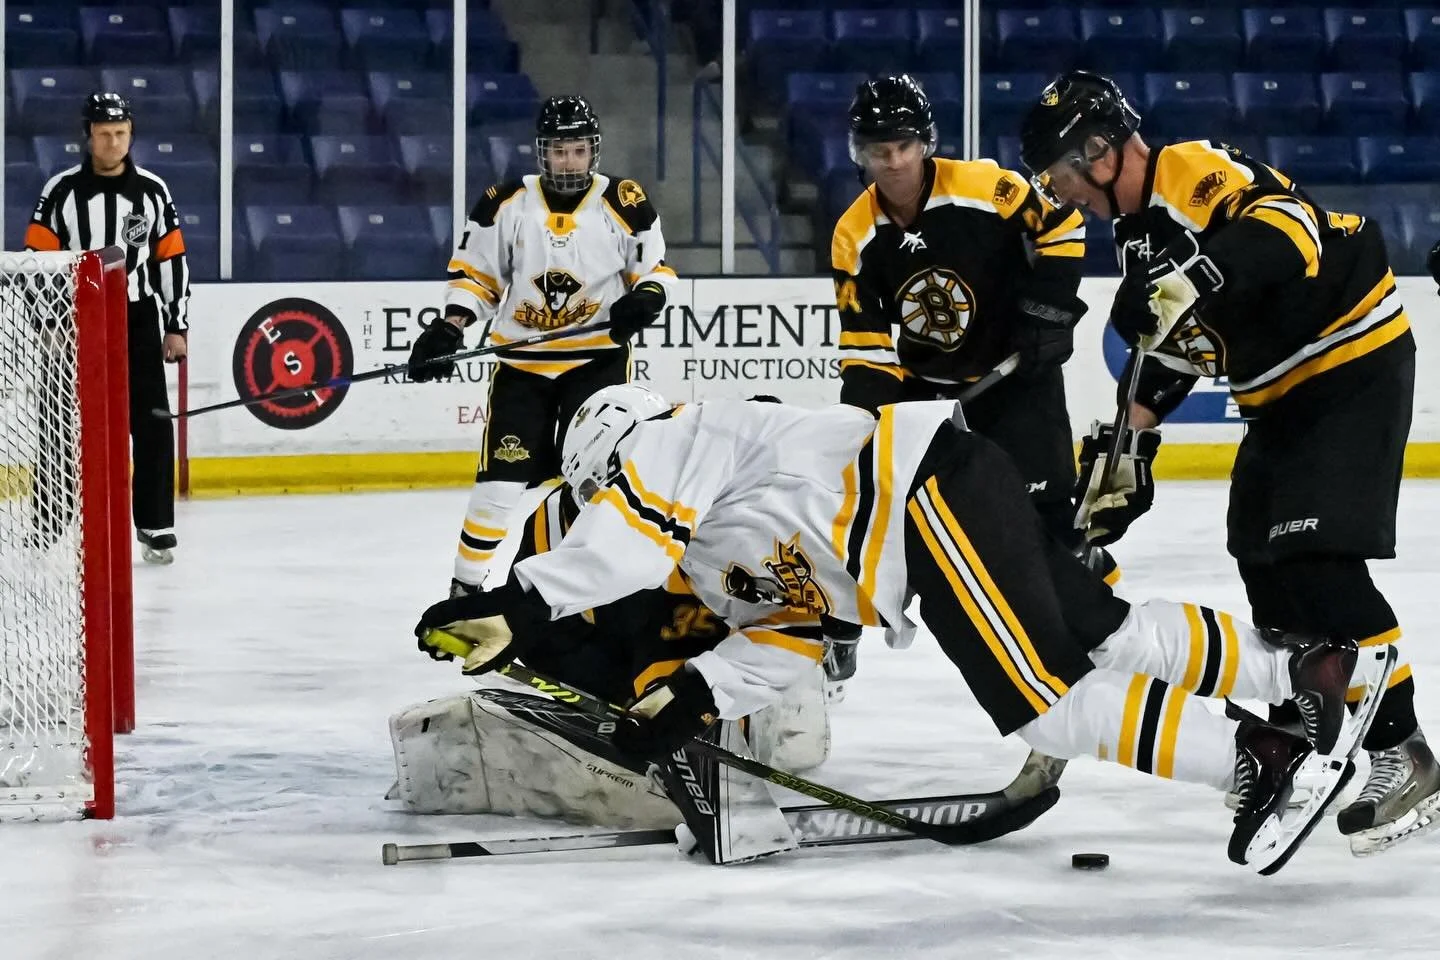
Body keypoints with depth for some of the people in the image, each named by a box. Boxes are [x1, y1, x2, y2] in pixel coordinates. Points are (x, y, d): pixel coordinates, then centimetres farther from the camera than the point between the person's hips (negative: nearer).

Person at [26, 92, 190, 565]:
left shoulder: (153, 191, 4)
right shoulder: (62, 191, -3)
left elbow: (173, 259, 7)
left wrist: (176, 326, 3)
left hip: (137, 320, 1)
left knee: (152, 425, -3)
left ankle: (155, 525, 5)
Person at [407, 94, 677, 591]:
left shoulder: (624, 204, -5)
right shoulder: (507, 204, -3)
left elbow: (655, 266, 5)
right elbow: (473, 273, 4)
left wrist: (647, 296, -17)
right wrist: (448, 330, -10)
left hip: (598, 358, -1)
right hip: (521, 362, 1)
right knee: (500, 478, -3)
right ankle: (466, 583, 8)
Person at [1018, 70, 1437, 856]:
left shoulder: (1196, 173, -21)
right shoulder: (1139, 226, 11)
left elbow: (1291, 223, -37)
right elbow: (1161, 350, 17)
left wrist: (1205, 274, -49)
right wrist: (1124, 445, 11)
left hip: (1354, 366, -11)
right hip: (1282, 392, 11)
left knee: (1318, 560, -18)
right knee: (1262, 558, 15)